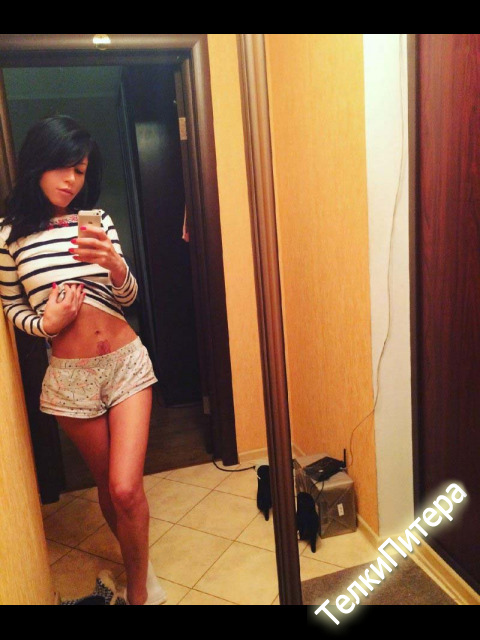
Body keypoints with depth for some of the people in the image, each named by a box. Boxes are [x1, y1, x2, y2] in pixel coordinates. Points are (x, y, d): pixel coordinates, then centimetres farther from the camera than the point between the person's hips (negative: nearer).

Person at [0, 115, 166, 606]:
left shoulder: (98, 221, 1)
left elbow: (127, 297, 4)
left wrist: (114, 265, -18)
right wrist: (45, 323, -15)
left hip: (127, 361, 1)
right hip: (70, 375, 0)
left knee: (126, 489, -5)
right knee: (107, 486, 15)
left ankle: (139, 589, 22)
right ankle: (138, 566, 44)